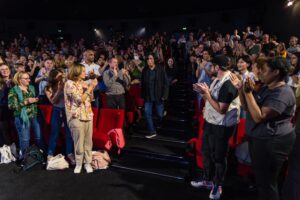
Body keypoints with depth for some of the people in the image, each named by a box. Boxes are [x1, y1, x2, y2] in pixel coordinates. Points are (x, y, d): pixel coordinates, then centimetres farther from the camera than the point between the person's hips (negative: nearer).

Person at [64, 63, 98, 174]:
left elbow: (91, 99, 15)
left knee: (88, 141, 8)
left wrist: (92, 87, 1)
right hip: (77, 117, -6)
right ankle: (78, 164, 19)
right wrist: (90, 87, -13)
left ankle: (87, 163, 20)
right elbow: (79, 100, -16)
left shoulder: (83, 82, 12)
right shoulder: (69, 83, -7)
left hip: (88, 115, 6)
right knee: (79, 142, 2)